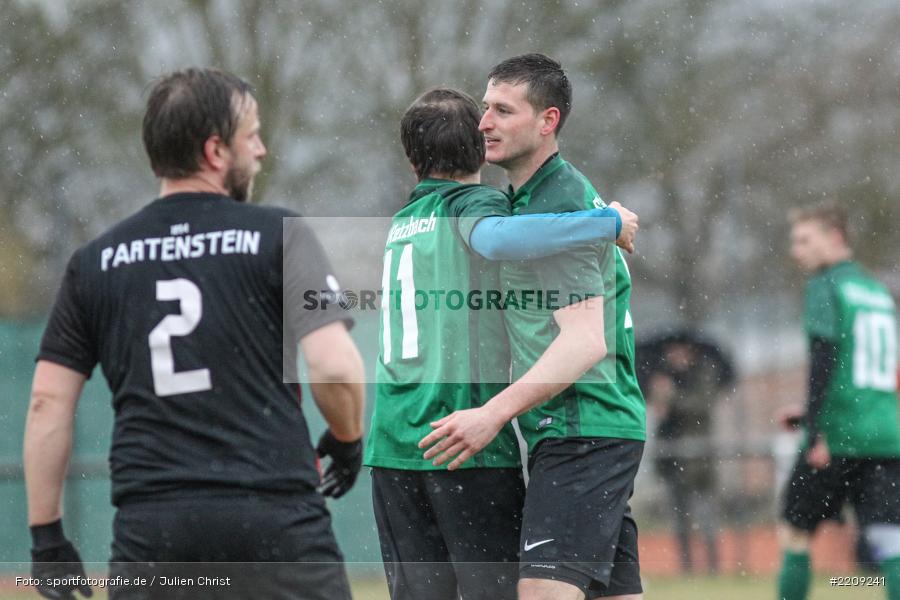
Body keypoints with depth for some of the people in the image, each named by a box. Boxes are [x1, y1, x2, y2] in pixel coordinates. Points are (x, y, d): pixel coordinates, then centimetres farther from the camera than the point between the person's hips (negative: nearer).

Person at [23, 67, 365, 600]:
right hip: (277, 522, -3)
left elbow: (48, 403, 8)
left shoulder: (95, 262, 11)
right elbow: (335, 367, -9)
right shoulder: (279, 236, 0)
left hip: (149, 533, 3)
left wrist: (47, 536, 13)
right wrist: (349, 440, 11)